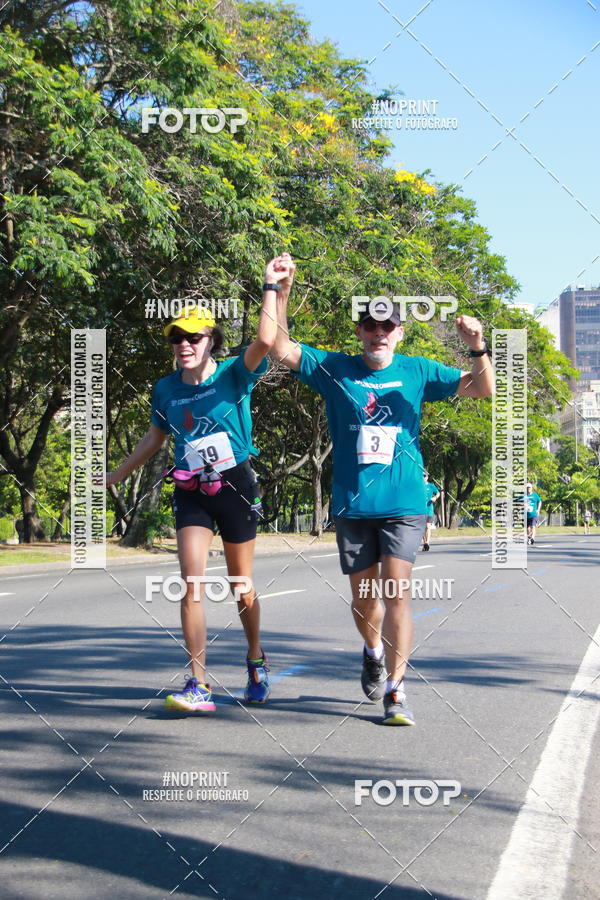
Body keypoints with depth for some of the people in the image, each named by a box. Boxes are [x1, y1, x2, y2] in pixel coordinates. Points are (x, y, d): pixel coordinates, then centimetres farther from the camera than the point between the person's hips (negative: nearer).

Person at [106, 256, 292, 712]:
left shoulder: (234, 375, -9)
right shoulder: (166, 389, 3)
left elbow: (265, 341, -28)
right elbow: (154, 439, 18)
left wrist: (271, 288, -29)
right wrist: (117, 476, 23)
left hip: (235, 486, -3)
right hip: (191, 493, 3)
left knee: (241, 584, 10)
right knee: (192, 582, -12)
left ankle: (257, 662, 36)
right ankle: (199, 685, -9)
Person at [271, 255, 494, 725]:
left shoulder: (417, 371, 4)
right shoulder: (335, 369, 4)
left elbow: (483, 389, 2)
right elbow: (280, 348, -2)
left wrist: (478, 347, -17)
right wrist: (281, 292, -12)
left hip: (404, 502, -1)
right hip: (352, 504, 1)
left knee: (397, 593, -10)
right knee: (363, 597, 12)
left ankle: (396, 690, -3)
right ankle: (374, 653, 42)